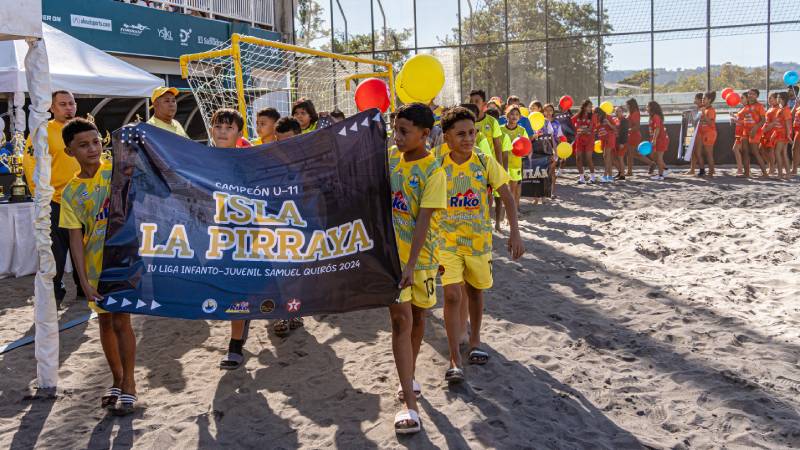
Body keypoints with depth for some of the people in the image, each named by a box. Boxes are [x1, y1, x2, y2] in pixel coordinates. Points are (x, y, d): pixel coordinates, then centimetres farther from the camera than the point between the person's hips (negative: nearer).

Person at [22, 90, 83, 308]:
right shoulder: (43, 132, -7)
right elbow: (31, 165, -11)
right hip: (55, 204, -5)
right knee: (56, 251, 1)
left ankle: (84, 289, 27)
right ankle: (53, 295, 12)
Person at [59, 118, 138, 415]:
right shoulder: (71, 192, -1)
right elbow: (75, 237, -4)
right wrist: (83, 280, -9)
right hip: (95, 264, 3)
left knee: (120, 320, -4)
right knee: (105, 321, 12)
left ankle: (129, 385, 9)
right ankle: (117, 380, 28)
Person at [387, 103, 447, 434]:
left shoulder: (433, 171, -14)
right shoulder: (391, 158, -1)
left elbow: (424, 221, -20)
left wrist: (411, 265, -26)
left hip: (420, 255, -2)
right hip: (390, 251, 2)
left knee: (417, 317, 14)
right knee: (401, 320, -6)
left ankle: (409, 377, 38)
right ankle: (410, 404, -9)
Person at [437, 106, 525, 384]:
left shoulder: (485, 163, -8)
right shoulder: (438, 166, -8)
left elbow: (508, 198, -5)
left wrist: (515, 233, -13)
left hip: (479, 239, 1)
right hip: (447, 241, -1)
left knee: (475, 291, 16)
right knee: (452, 295, -11)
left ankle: (474, 341, 39)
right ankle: (455, 361, -6)